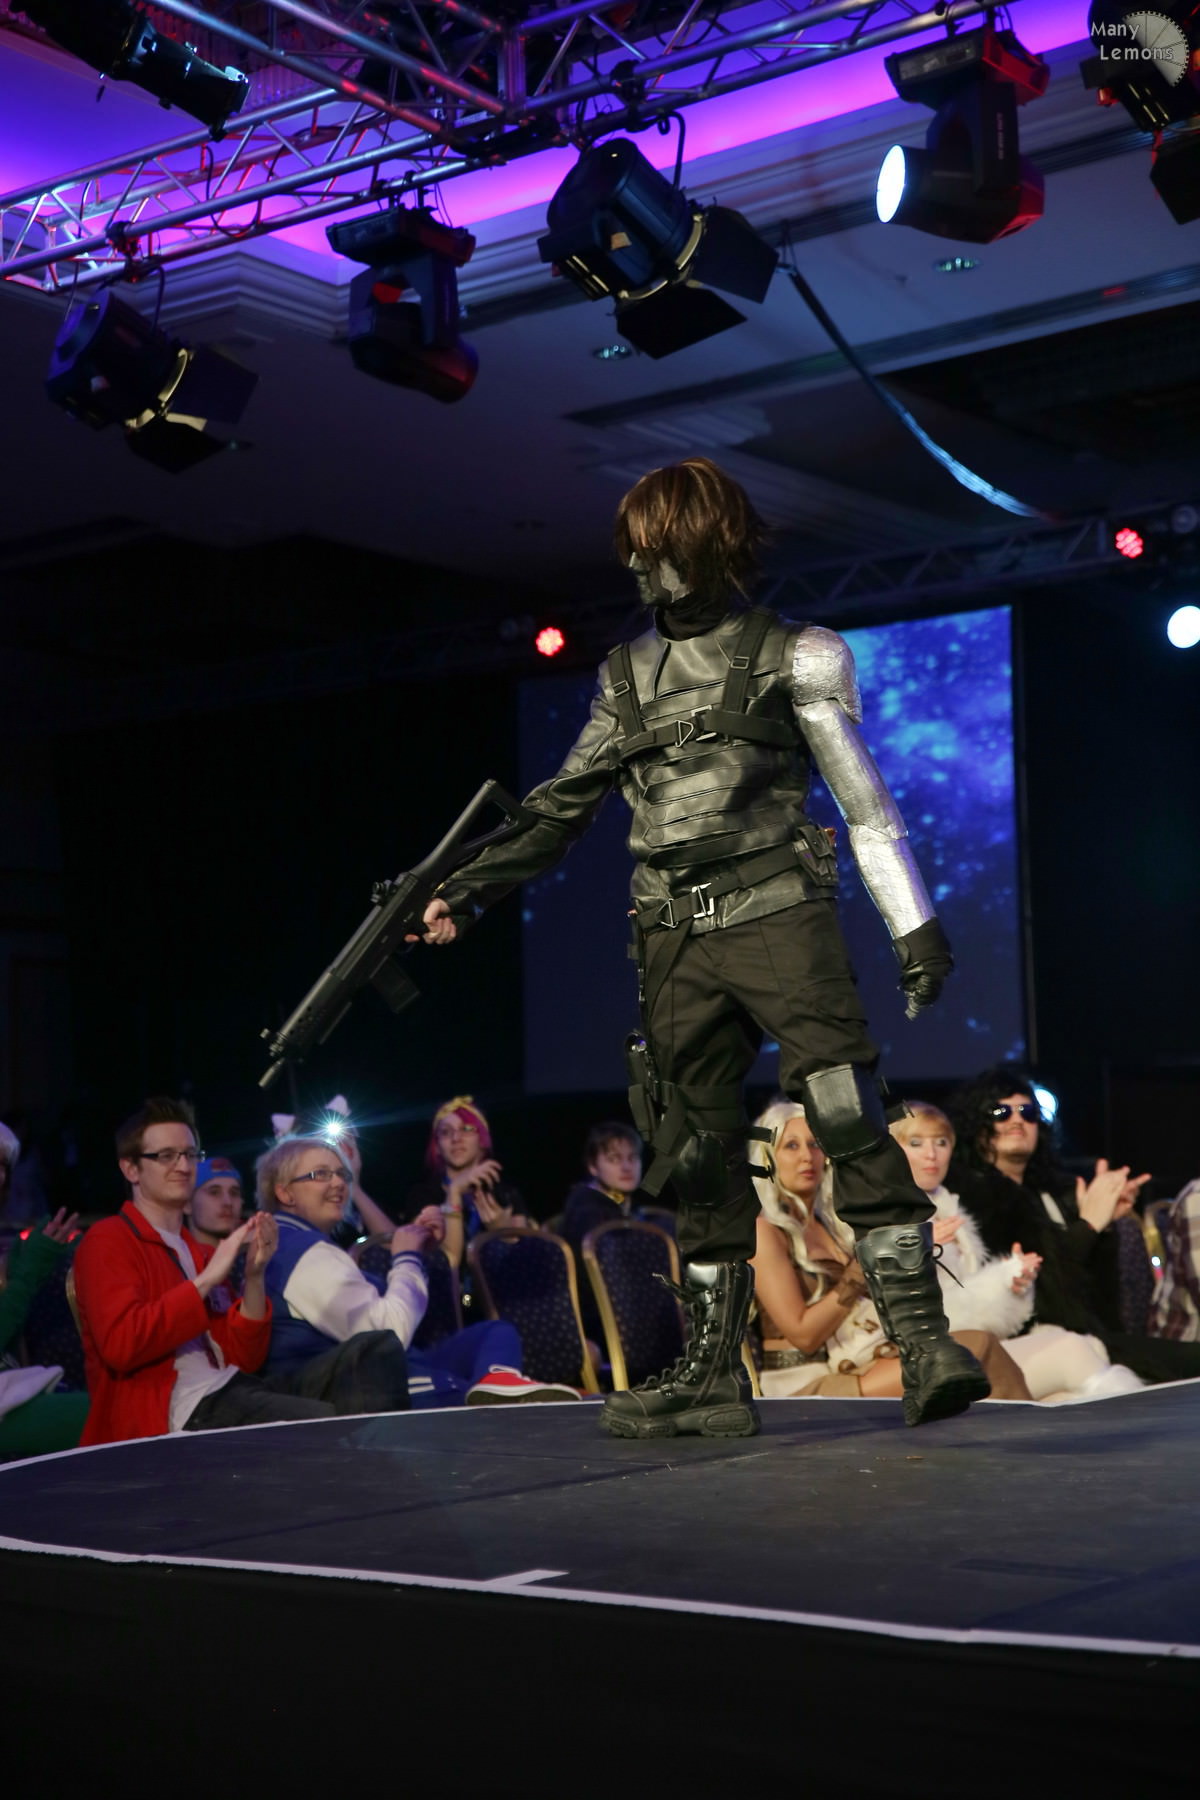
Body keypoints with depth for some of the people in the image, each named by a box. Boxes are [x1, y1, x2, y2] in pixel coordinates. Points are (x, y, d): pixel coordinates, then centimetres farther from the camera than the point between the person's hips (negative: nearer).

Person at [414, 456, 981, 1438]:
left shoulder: (795, 656, 3)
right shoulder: (628, 676, 15)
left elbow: (867, 800, 1)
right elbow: (562, 807, 20)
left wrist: (915, 924, -4)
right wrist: (471, 885, 12)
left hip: (780, 916, -4)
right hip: (679, 943, 4)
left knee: (852, 1124, -16)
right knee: (700, 1156, 5)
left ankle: (926, 1342, -14)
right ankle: (713, 1374, 11)